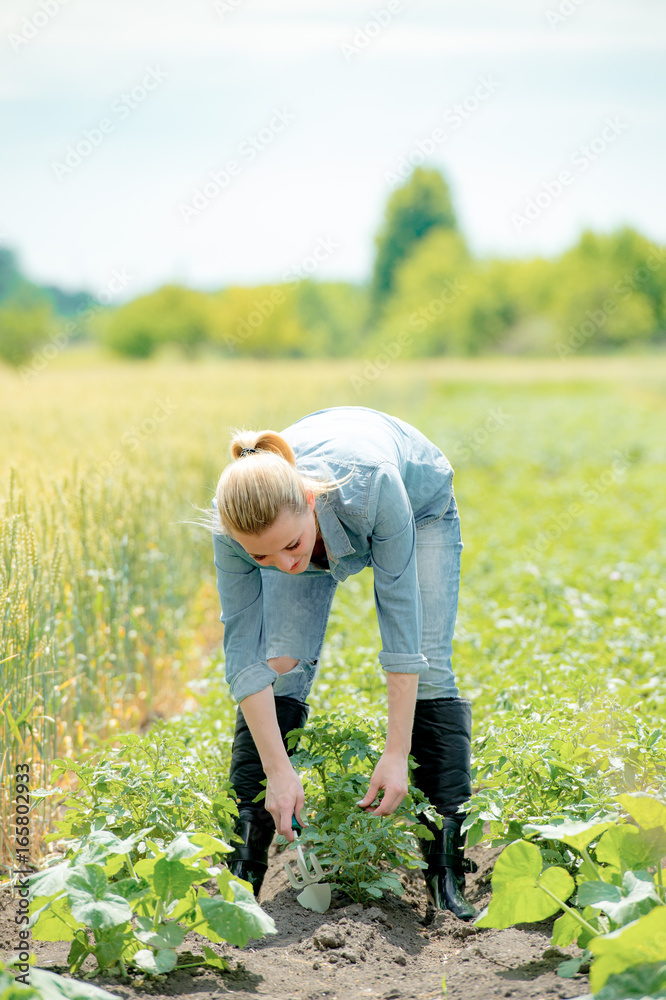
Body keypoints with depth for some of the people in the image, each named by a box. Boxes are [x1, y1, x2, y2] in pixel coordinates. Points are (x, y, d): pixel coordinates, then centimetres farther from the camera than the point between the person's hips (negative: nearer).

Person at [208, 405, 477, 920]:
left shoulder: (371, 486, -46)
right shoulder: (237, 522, -37)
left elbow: (401, 618, -37)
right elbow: (243, 653, -28)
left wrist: (396, 754, -35)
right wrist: (278, 770, -31)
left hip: (419, 504, -2)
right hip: (321, 530, 2)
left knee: (428, 671, -16)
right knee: (280, 664, -14)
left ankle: (448, 872, -11)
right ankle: (242, 868, -6)